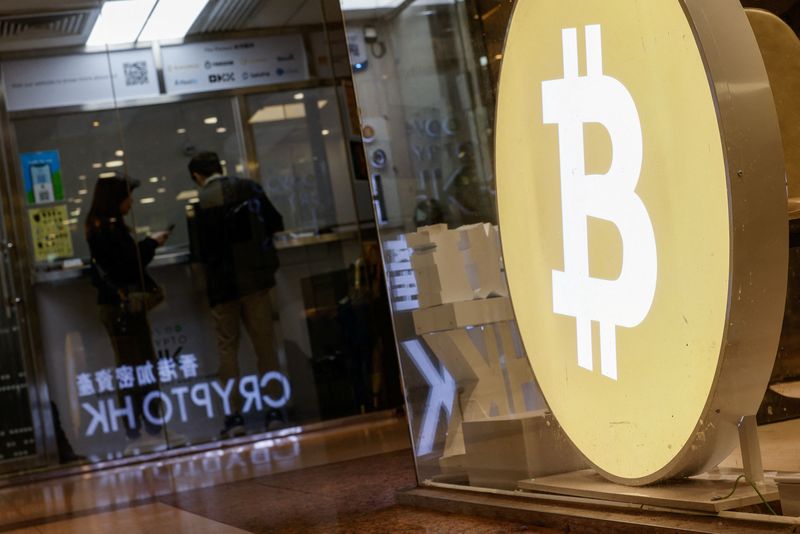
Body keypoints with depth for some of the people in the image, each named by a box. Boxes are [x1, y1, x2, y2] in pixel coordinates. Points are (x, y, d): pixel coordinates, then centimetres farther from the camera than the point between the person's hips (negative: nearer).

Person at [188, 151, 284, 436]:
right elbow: (275, 223, 5)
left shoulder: (203, 203, -14)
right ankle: (275, 407, 10)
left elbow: (205, 251, -15)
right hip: (256, 278, 3)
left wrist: (202, 254, 7)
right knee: (265, 344, 10)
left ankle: (234, 413, 3)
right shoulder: (249, 188, -2)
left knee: (227, 347, 7)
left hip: (224, 284, -3)